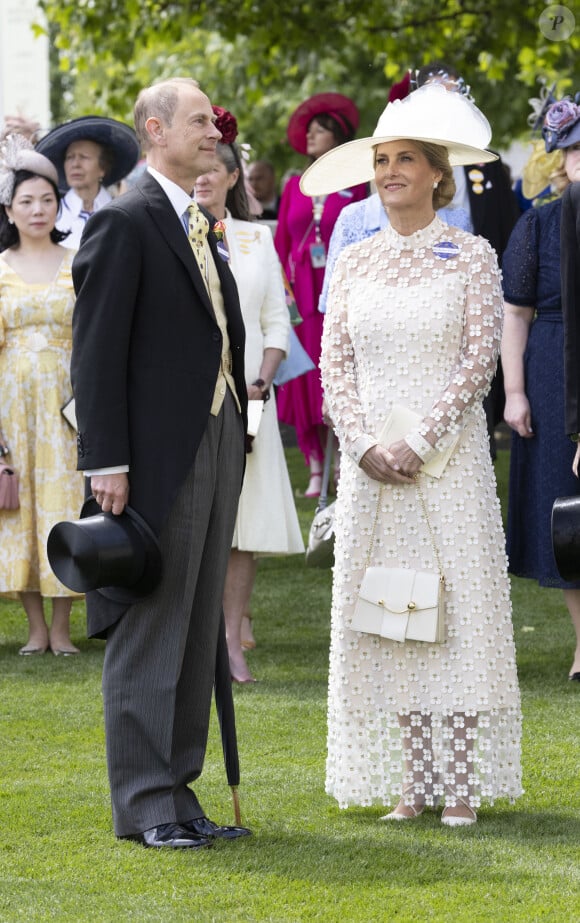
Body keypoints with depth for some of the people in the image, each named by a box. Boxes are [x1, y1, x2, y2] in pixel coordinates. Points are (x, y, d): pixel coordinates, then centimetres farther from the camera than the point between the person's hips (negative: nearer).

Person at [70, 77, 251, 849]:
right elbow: (96, 352, -13)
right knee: (148, 632, -3)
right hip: (157, 457, -8)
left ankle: (178, 791, 17)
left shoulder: (202, 228, 17)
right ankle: (144, 805, 1)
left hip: (217, 448, 8)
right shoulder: (124, 222, -9)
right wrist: (106, 461, -18)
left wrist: (235, 440, 13)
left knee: (198, 633, 11)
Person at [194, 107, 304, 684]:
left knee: (244, 521, -2)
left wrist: (262, 379, -4)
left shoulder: (257, 238, 12)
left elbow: (277, 321, 11)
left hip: (244, 395, 3)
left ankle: (232, 641, 1)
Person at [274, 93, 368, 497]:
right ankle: (316, 470, 6)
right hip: (301, 294, 3)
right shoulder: (295, 187, 11)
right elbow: (281, 244, 11)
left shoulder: (354, 187, 1)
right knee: (304, 383, 1)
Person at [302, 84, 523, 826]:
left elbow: (480, 358, -7)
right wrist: (365, 447, -7)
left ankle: (463, 784, -1)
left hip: (448, 456, -4)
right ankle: (411, 781, 8)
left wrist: (418, 442, -14)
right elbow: (333, 362, 7)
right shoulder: (353, 263, 10)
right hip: (369, 462, 4)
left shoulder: (472, 257, 0)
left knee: (458, 606, -4)